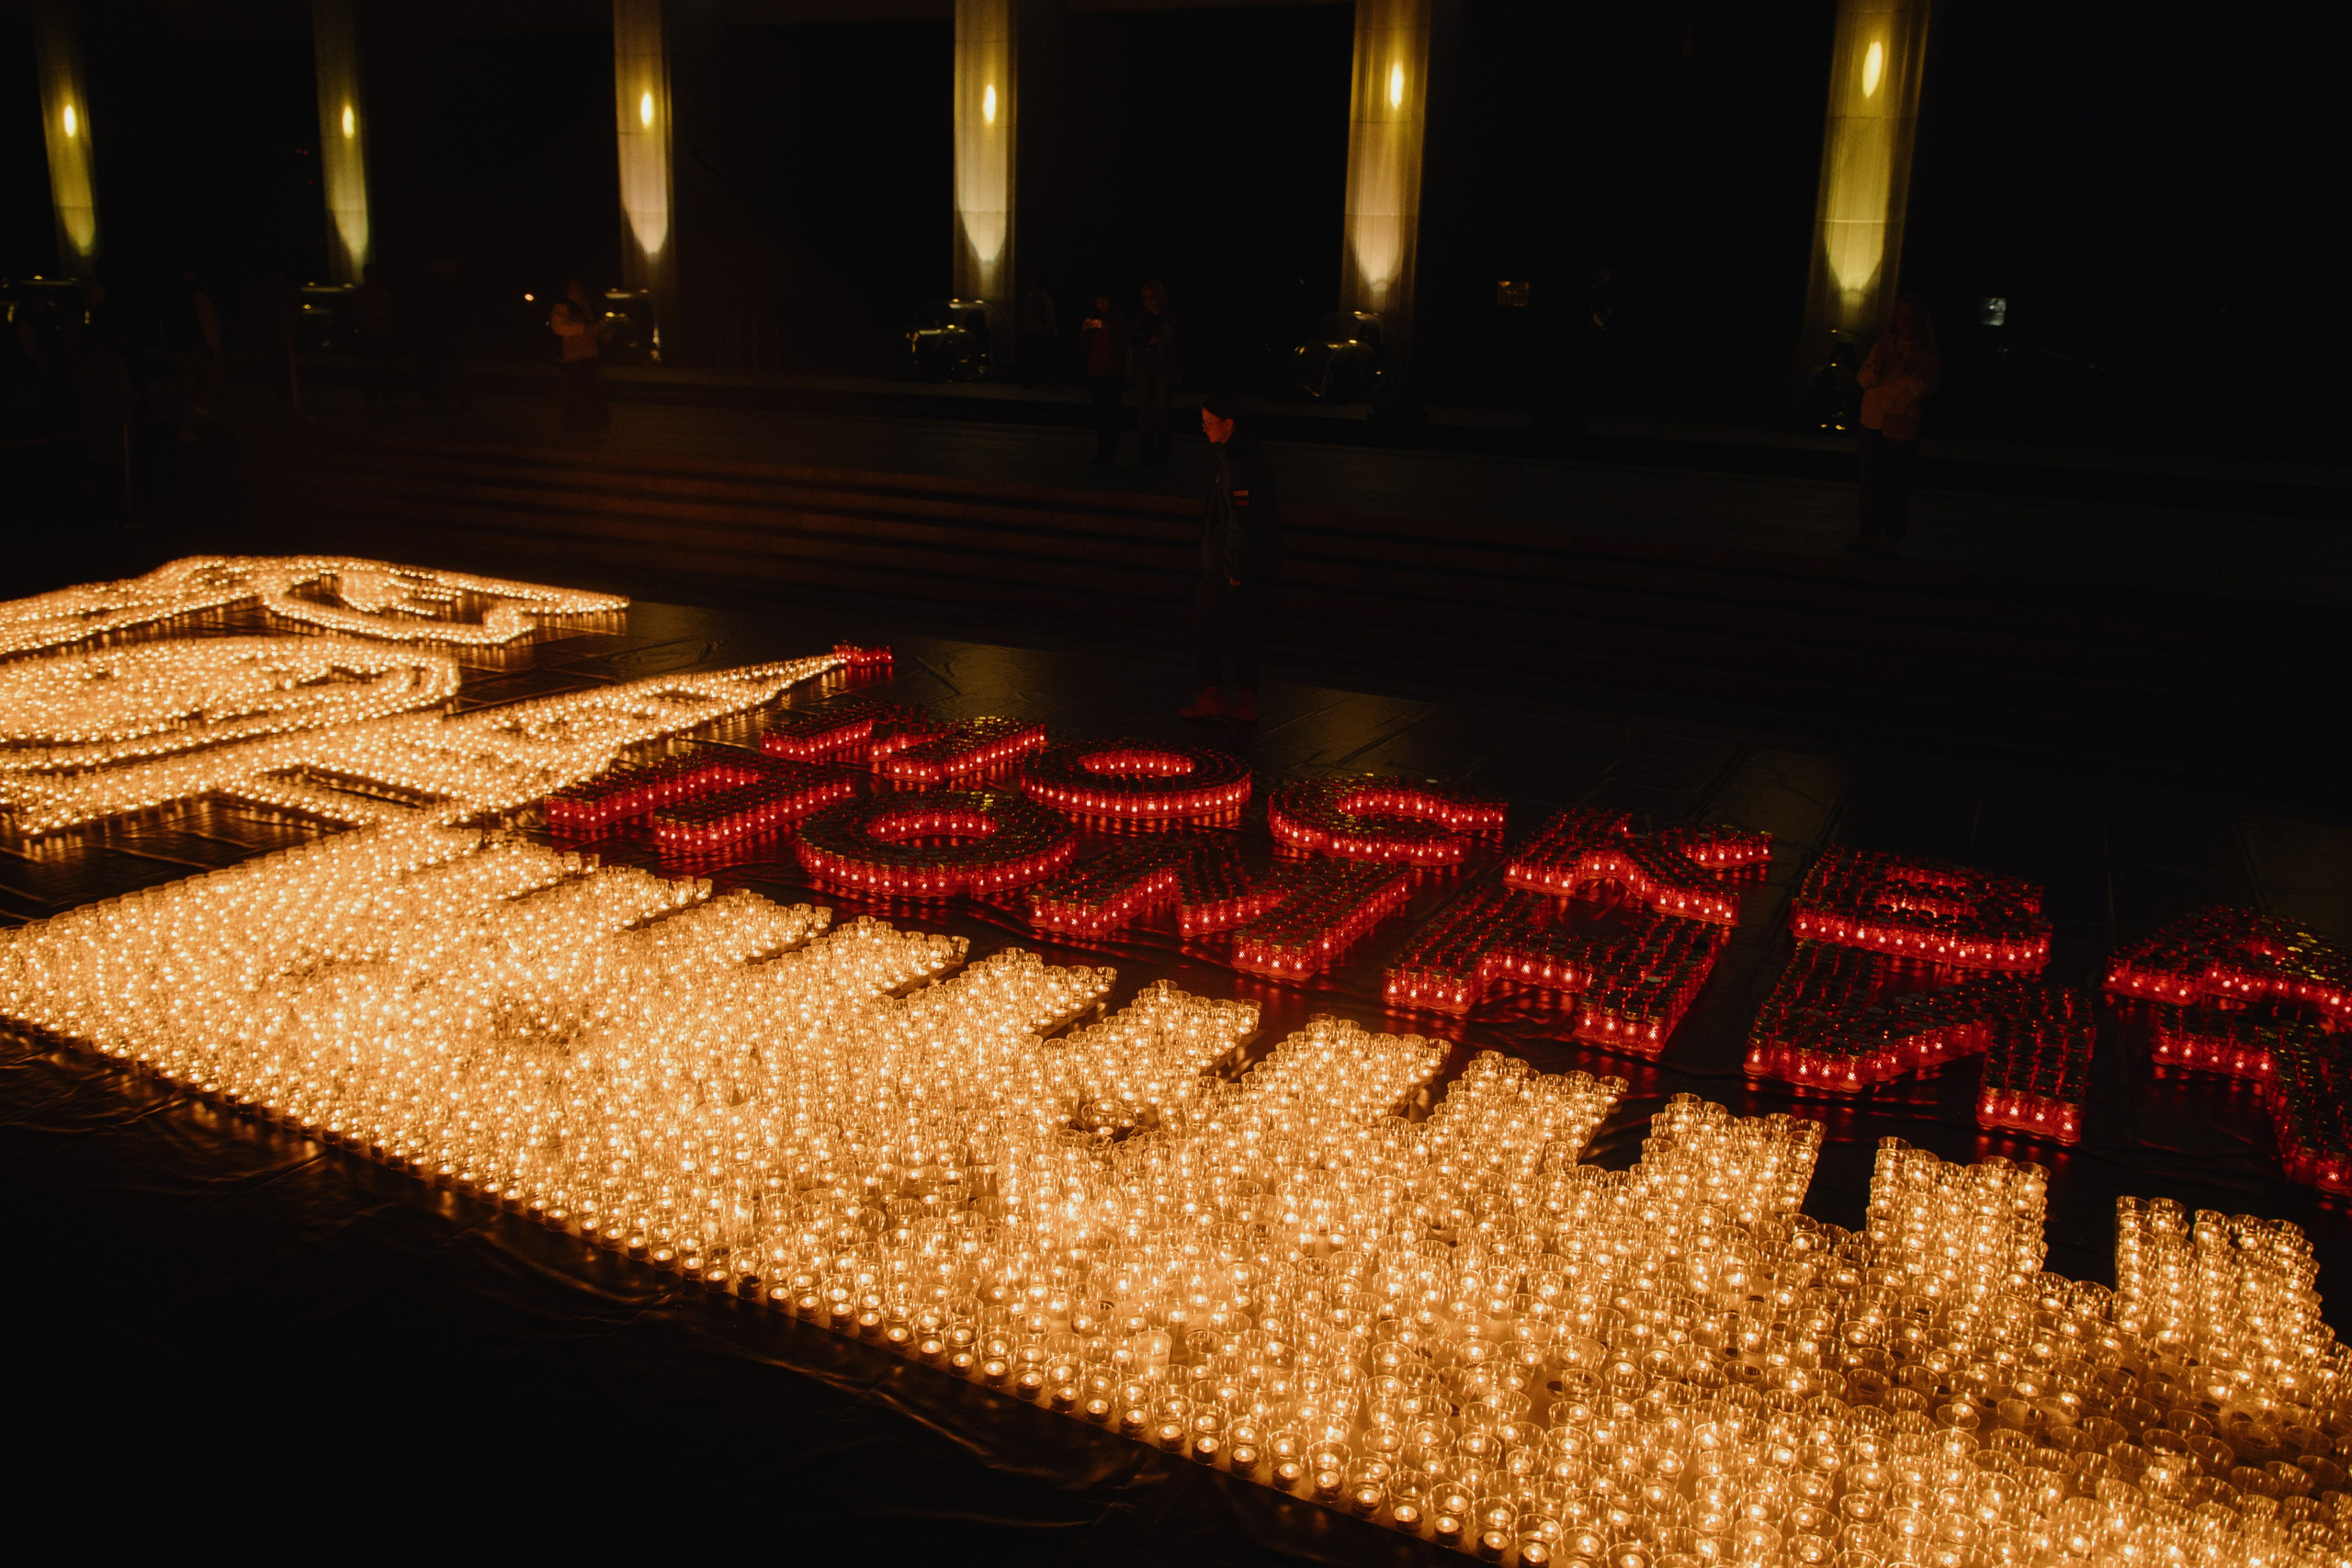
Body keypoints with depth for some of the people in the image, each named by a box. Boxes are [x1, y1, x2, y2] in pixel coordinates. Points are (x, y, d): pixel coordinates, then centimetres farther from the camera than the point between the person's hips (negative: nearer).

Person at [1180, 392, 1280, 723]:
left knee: (1205, 624, 3)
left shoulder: (1235, 462, -20)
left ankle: (1212, 697, 9)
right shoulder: (1250, 453, 12)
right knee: (1244, 631, 12)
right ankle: (1246, 702, 17)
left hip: (1230, 563, -10)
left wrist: (1234, 567, -20)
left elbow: (1241, 519, -23)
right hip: (1256, 564, 10)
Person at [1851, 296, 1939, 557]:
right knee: (1871, 481, 3)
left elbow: (1926, 386, -11)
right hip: (1873, 421, 3)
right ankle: (1870, 533, 10)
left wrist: (1903, 369, -23)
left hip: (1902, 425, -3)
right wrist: (1876, 368, -15)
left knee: (1897, 486, -4)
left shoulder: (1928, 354, 3)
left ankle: (1890, 538, 1)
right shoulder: (1884, 344, 13)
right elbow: (1864, 379, 6)